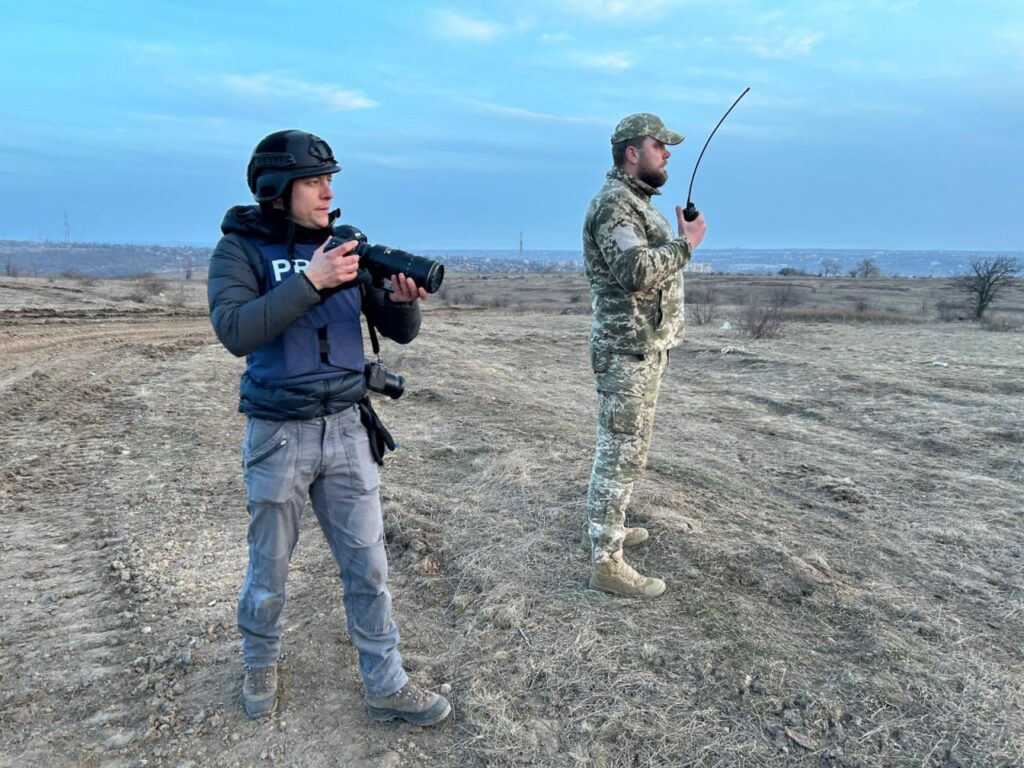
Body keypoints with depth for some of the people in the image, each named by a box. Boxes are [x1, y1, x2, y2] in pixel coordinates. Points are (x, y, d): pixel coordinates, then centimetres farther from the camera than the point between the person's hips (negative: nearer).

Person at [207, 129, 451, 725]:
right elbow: (235, 332, -23)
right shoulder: (240, 249, -6)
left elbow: (399, 332, 2)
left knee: (368, 565, 7)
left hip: (347, 428, 3)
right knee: (269, 570, 14)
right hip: (278, 434, -3)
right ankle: (262, 664, 40)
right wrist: (309, 281, -29)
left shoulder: (347, 247, 3)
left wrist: (404, 299, -20)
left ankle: (387, 686, 22)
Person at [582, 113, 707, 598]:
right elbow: (635, 271, -28)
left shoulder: (637, 201, 18)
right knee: (623, 453, -8)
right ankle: (606, 562, -1)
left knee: (620, 448, 19)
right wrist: (685, 244, -18)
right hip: (628, 349, -11)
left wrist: (678, 239, 8)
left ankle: (606, 527, 33)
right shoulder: (614, 202, -15)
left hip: (645, 346, 11)